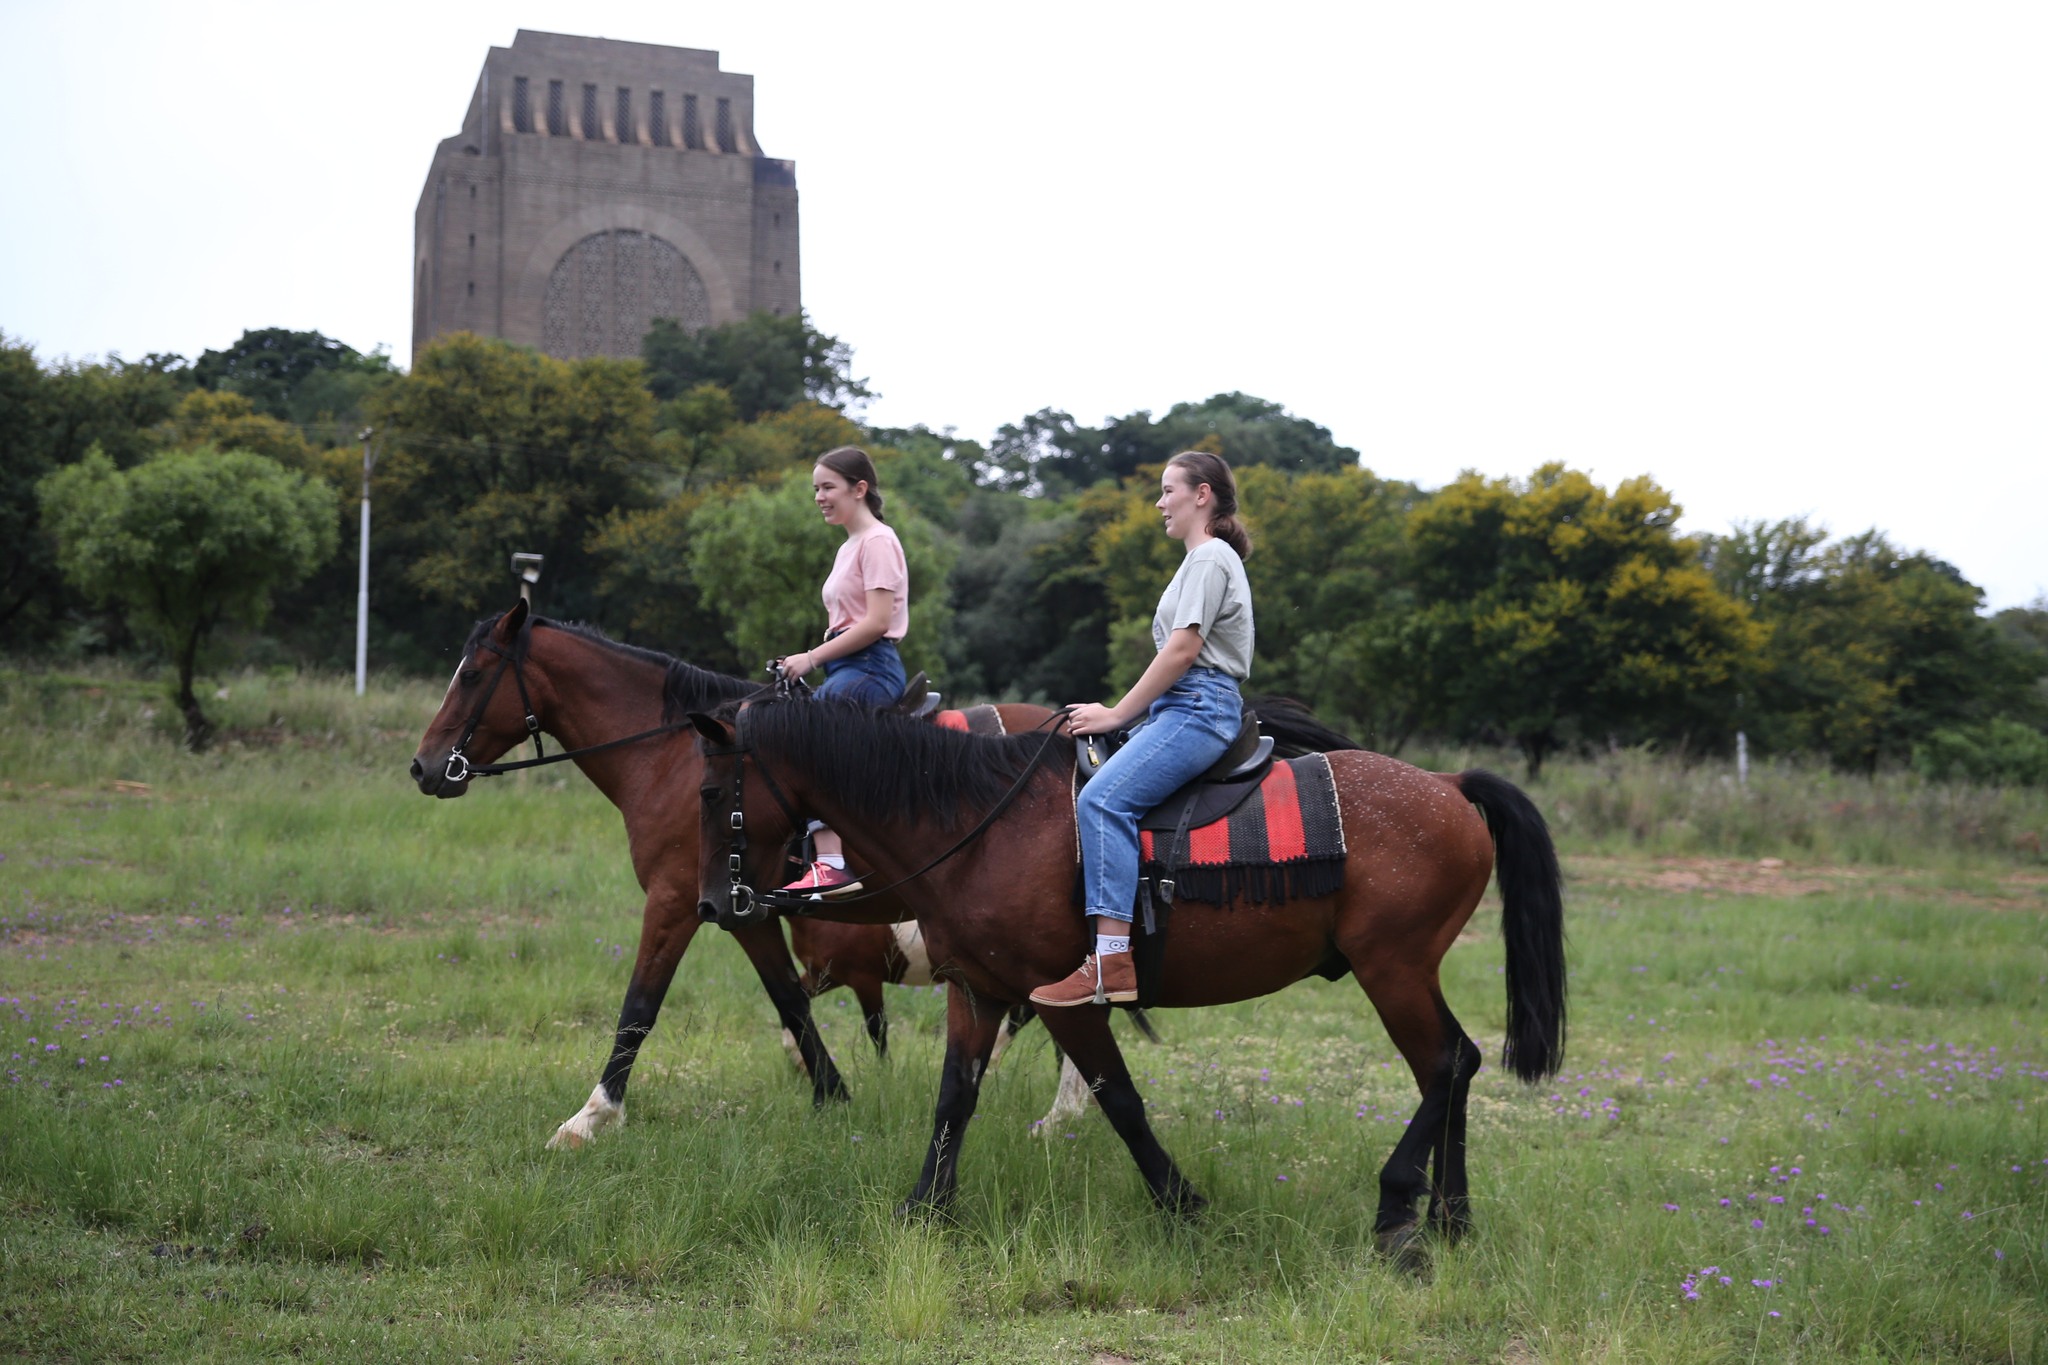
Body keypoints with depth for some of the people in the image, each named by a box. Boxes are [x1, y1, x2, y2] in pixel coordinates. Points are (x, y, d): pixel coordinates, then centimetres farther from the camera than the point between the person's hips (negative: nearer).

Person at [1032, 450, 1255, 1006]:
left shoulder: (1210, 557, -6)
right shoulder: (1203, 559, 25)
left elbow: (1183, 649, -16)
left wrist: (1117, 714, -13)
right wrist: (1120, 714, 16)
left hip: (1198, 709, -11)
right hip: (1181, 709, 11)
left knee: (1103, 799, -28)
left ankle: (1112, 961, -36)